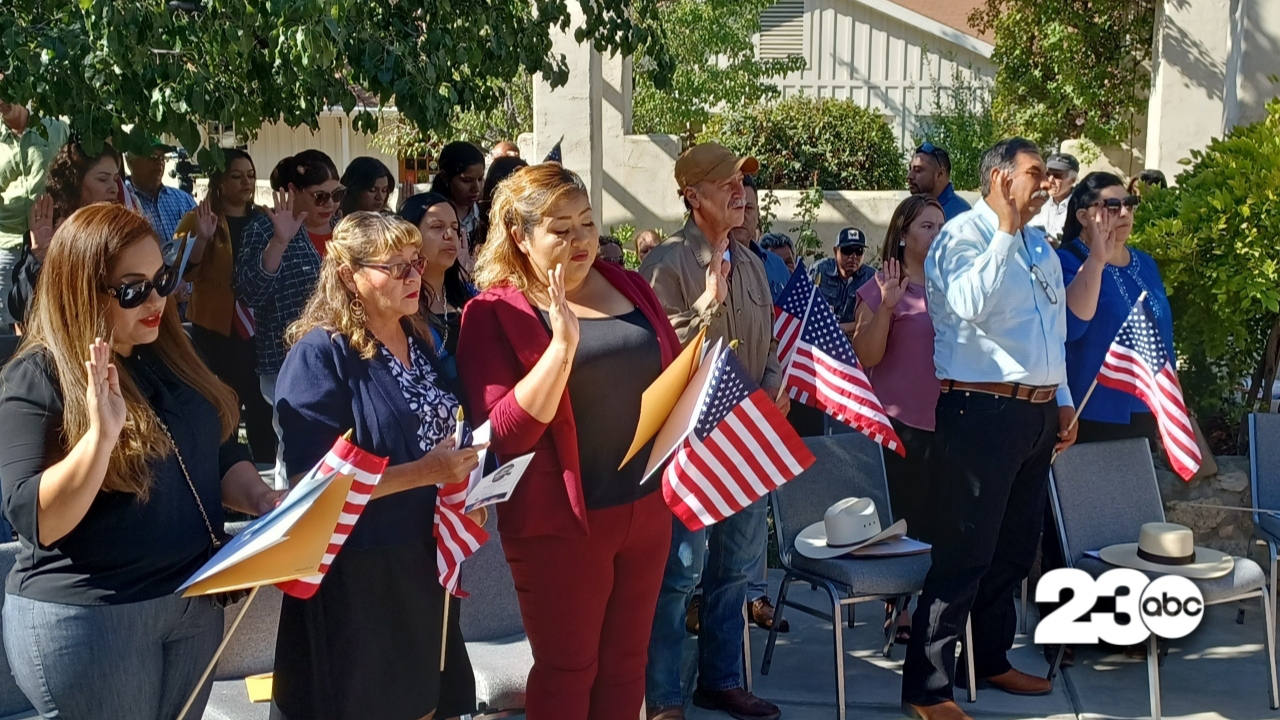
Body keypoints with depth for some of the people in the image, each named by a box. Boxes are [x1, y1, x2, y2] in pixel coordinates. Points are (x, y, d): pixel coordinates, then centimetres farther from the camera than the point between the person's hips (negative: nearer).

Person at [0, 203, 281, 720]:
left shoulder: (172, 355, 5)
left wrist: (263, 501, -6)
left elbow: (221, 454, 13)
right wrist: (101, 433, -34)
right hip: (84, 617, -6)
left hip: (194, 601, 6)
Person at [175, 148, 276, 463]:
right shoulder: (199, 218, -1)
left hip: (258, 326, 3)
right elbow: (186, 273, -9)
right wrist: (202, 237, -23)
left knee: (262, 403, 4)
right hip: (215, 326, -3)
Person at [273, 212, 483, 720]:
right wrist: (424, 473, -25)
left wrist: (462, 476, 2)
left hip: (426, 558, 7)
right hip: (357, 573, -7)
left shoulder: (421, 339, 6)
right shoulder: (320, 354, -17)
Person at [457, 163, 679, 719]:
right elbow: (505, 434, -19)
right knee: (567, 669, 10)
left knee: (625, 660, 16)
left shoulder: (626, 286, 6)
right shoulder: (494, 313, -10)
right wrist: (563, 342, -27)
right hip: (562, 521, -5)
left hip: (646, 505, 5)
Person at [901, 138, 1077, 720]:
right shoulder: (963, 236, -9)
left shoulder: (1040, 247, 17)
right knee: (965, 553, -7)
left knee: (1015, 549, 17)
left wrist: (1062, 400, 19)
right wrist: (1006, 229, -22)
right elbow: (971, 305, -28)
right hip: (982, 411, -9)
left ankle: (992, 660, 33)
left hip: (1038, 415, 9)